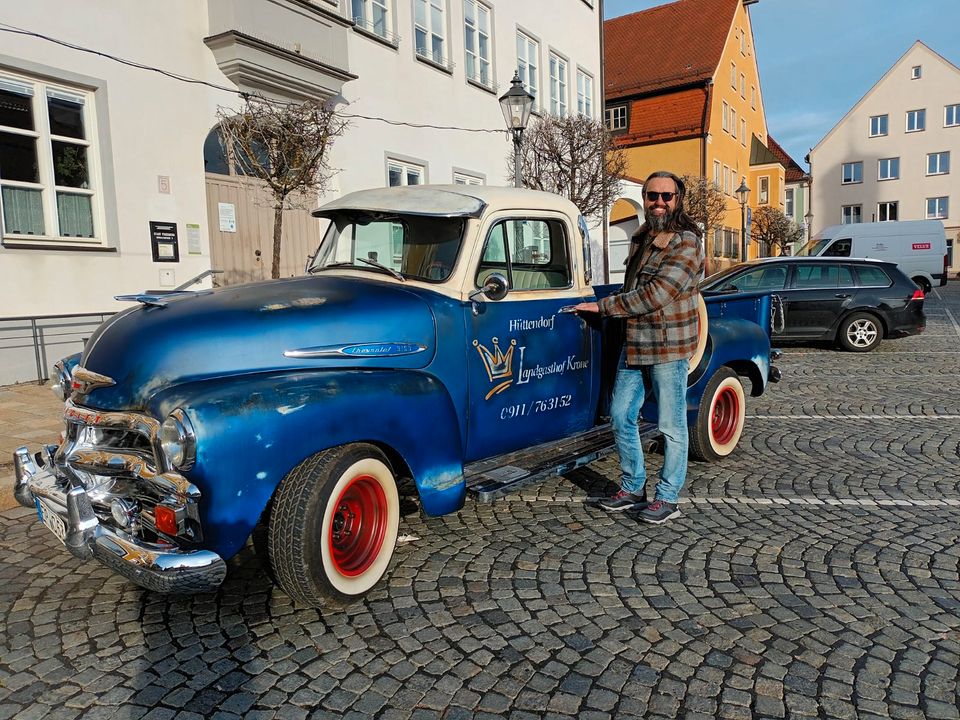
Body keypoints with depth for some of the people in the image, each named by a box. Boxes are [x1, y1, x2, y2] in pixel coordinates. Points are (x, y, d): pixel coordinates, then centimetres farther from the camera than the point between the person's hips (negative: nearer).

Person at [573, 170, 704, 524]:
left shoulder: (686, 244, -13)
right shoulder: (640, 237, 11)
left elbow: (654, 295, -22)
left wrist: (602, 306, -17)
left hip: (668, 348, -8)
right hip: (633, 344, 8)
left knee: (671, 426, 3)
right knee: (621, 418, 11)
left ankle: (668, 498, 16)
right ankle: (633, 488, 26)